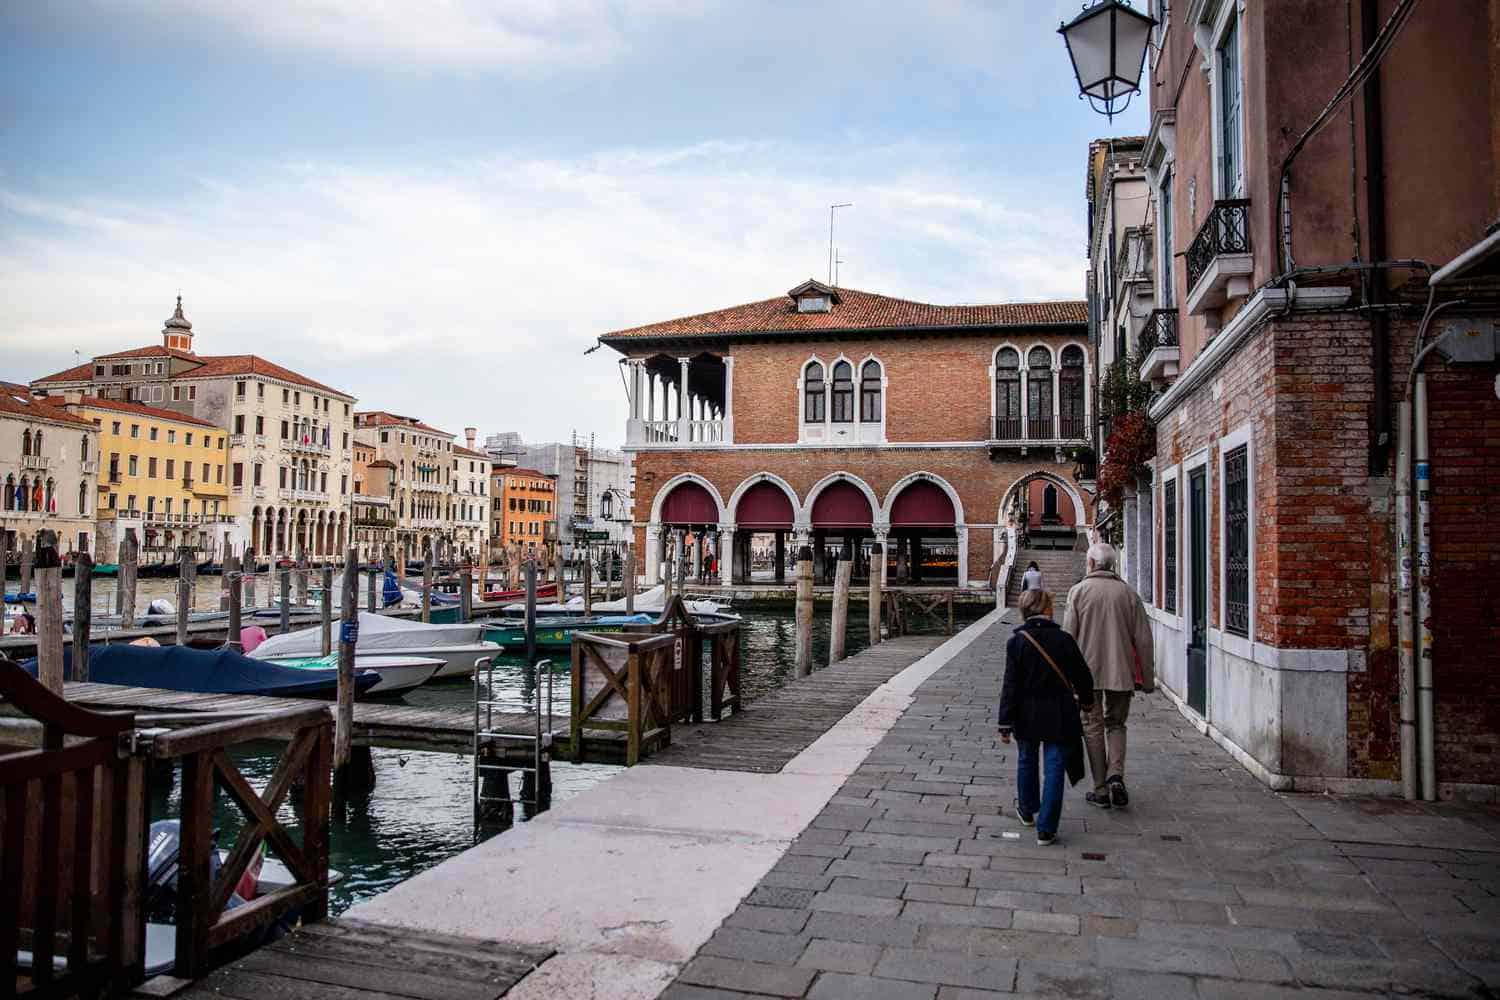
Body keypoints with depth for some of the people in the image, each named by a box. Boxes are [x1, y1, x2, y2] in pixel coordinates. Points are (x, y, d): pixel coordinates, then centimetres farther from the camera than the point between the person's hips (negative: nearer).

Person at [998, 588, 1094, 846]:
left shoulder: (1016, 642, -10)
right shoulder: (1064, 640, -9)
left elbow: (1010, 686, -11)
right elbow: (1082, 676, 1)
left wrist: (1006, 723, -6)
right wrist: (1085, 698, 23)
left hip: (1027, 716, 1)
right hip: (1059, 716, -1)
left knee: (1026, 762, 21)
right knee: (1053, 769, 3)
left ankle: (1027, 811, 40)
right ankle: (1046, 830, 2)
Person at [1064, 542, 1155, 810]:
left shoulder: (1079, 591, -4)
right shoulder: (1128, 593, 2)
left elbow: (1068, 636, -8)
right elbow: (1143, 639, 1)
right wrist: (1147, 678, 8)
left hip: (1088, 670, -2)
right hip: (1121, 672, 2)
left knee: (1093, 727, 8)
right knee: (1116, 724, 17)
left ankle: (1101, 789, 10)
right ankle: (1116, 775, -4)